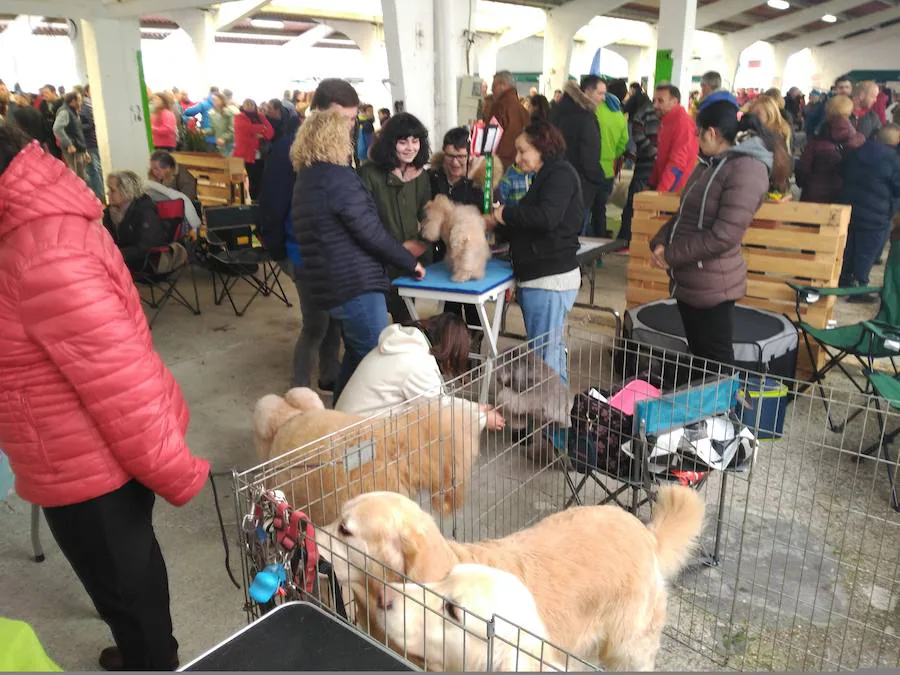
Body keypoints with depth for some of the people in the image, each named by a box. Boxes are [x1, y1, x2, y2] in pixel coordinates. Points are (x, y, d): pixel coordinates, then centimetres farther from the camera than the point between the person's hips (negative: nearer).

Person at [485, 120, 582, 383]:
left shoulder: (561, 174, -9)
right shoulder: (545, 177, 21)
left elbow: (546, 217, -25)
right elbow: (524, 230, 23)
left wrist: (504, 213, -12)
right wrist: (497, 224, 8)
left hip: (550, 280, -10)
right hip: (537, 277, 10)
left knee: (544, 354, -8)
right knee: (553, 349, 16)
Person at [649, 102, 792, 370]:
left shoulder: (746, 168, -18)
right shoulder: (711, 163, 13)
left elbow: (722, 236, -24)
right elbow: (685, 214, 16)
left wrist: (671, 256, -16)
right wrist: (660, 243, -2)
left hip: (711, 285, -9)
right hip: (689, 280, 9)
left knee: (714, 360, 2)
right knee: (697, 353, 19)